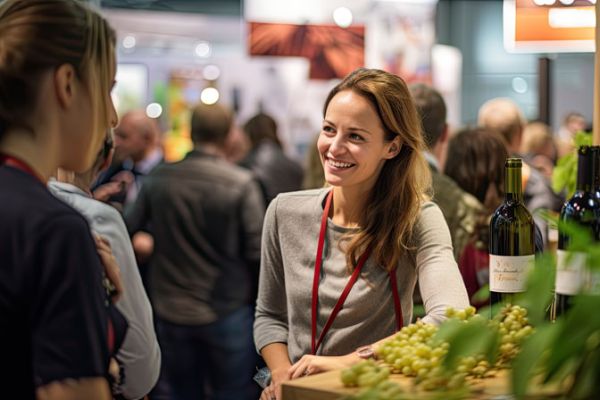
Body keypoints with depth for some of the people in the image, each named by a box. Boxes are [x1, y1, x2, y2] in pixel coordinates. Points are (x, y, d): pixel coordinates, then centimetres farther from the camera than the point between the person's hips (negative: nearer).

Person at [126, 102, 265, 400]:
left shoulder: (158, 179, -4)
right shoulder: (241, 183, -13)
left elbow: (127, 229, 3)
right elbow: (258, 250, -12)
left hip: (171, 312, 3)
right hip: (226, 312, -3)